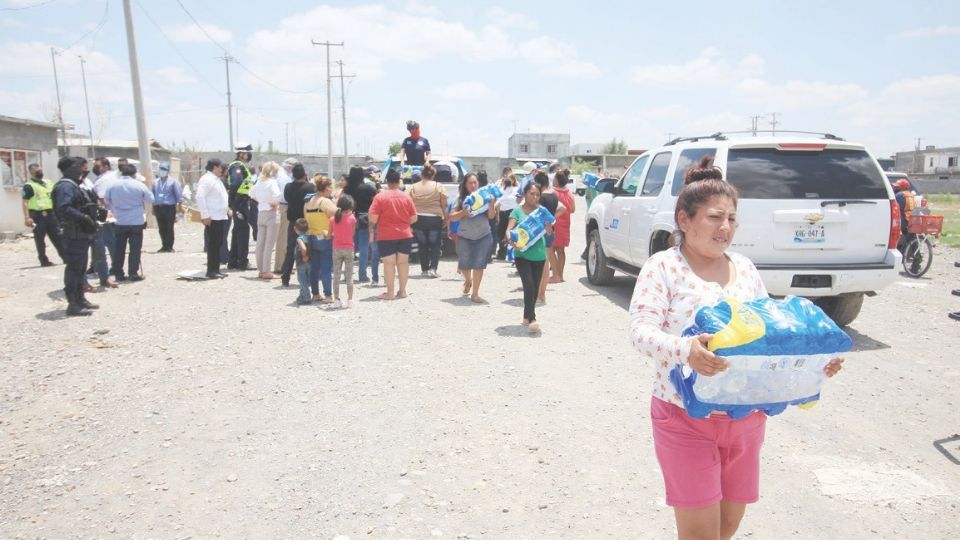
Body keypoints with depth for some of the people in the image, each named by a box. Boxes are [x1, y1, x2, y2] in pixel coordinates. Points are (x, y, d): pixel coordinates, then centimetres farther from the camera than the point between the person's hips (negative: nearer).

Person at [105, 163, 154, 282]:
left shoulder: (112, 185, 0)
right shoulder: (139, 185, -10)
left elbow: (107, 201, 11)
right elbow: (150, 200, 1)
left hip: (120, 222, 3)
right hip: (136, 222, -3)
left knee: (119, 248, 10)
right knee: (135, 249, 2)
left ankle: (118, 273, 13)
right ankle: (133, 273, 1)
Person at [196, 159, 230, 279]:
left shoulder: (216, 179, 19)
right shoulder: (206, 179, -11)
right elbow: (200, 197, -19)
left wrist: (227, 209, 15)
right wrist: (205, 215, -22)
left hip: (221, 217, 9)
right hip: (212, 218, -9)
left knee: (218, 244, 11)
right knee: (212, 244, -6)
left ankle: (216, 270, 17)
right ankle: (211, 271, -2)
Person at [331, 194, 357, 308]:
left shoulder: (334, 218, -2)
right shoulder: (352, 218, -8)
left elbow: (332, 233, 1)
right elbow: (353, 233, -1)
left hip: (336, 249, 2)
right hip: (349, 248, -2)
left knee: (336, 275, 8)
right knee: (349, 276, 5)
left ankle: (336, 300, 10)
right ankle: (350, 300, 5)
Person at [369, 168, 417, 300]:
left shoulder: (380, 196, -8)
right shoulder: (406, 197, 2)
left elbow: (373, 218, -12)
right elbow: (413, 218, 3)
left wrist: (371, 231, 3)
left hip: (386, 236, -3)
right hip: (405, 235, 3)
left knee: (389, 263, 1)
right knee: (403, 262, 11)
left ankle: (390, 293, 3)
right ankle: (402, 290, 16)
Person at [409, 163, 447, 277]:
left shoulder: (414, 187, 4)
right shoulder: (438, 187, -2)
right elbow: (444, 205, -4)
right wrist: (446, 218, 5)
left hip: (418, 219, 2)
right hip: (434, 219, -2)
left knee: (422, 245, 12)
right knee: (435, 245, 8)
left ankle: (424, 269, 15)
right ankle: (432, 268, -4)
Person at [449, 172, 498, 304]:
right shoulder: (461, 199, -2)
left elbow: (491, 216, -4)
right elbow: (452, 217, -2)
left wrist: (492, 204, -21)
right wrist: (463, 212, -20)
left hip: (483, 237, 0)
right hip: (464, 237, 1)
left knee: (479, 265, 0)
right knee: (464, 264, 10)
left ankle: (475, 294, 10)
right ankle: (468, 280, 45)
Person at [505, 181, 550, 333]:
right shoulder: (517, 211, -1)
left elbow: (549, 231, 0)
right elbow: (509, 229, -9)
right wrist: (510, 239, -30)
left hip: (539, 255, 4)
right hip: (522, 255, -4)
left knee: (535, 289, 12)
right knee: (529, 286, -16)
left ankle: (527, 317, 29)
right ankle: (532, 319, -15)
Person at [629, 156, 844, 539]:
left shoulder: (744, 267, 9)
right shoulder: (663, 267, -9)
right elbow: (641, 328, -21)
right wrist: (683, 350, -40)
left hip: (747, 417, 6)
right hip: (686, 418, -6)